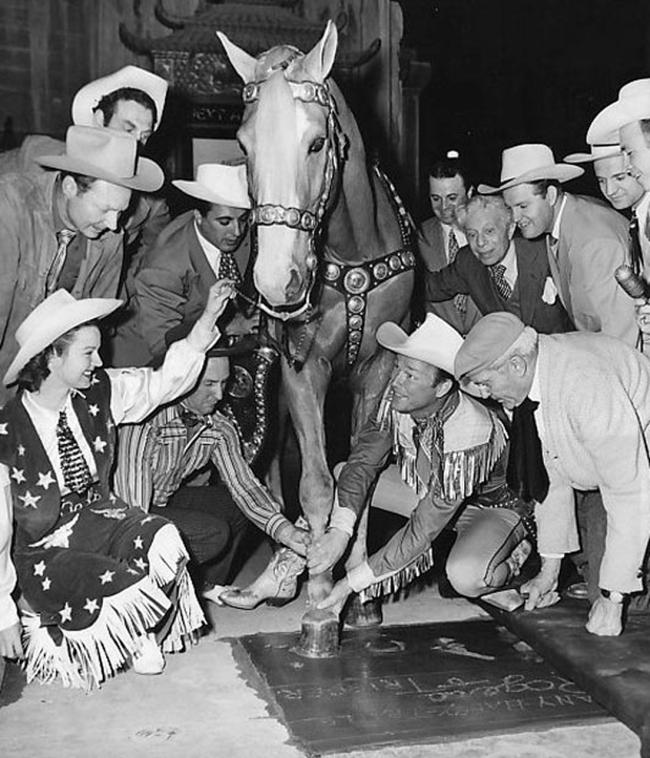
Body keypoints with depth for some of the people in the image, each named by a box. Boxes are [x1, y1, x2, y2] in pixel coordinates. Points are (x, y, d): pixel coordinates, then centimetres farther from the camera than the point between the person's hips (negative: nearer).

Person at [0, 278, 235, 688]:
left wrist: (208, 319, -7)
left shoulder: (100, 391, -7)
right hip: (45, 552, -4)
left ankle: (140, 634, 0)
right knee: (128, 594, -27)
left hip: (99, 518, 5)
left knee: (165, 542, -27)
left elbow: (165, 381, 5)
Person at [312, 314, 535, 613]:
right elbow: (364, 460, -18)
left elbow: (425, 529, -36)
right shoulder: (396, 398, -21)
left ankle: (507, 562, -5)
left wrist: (353, 582, -34)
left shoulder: (470, 435, -38)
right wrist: (339, 530, -35)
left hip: (491, 504, -6)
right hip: (425, 485, 6)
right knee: (338, 477, -13)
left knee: (465, 577, -37)